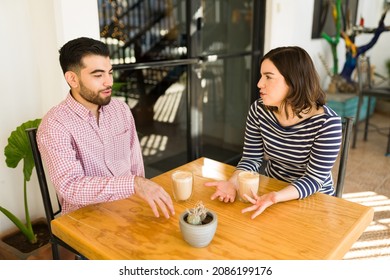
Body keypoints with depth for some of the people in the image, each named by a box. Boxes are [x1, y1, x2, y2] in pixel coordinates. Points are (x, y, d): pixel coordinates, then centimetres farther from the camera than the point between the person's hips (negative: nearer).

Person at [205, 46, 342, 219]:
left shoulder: (327, 123, -21)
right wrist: (233, 182, -24)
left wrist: (276, 198, -36)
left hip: (314, 200, -3)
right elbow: (251, 159, -5)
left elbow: (314, 179, -20)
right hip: (271, 191, 3)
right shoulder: (259, 110, -10)